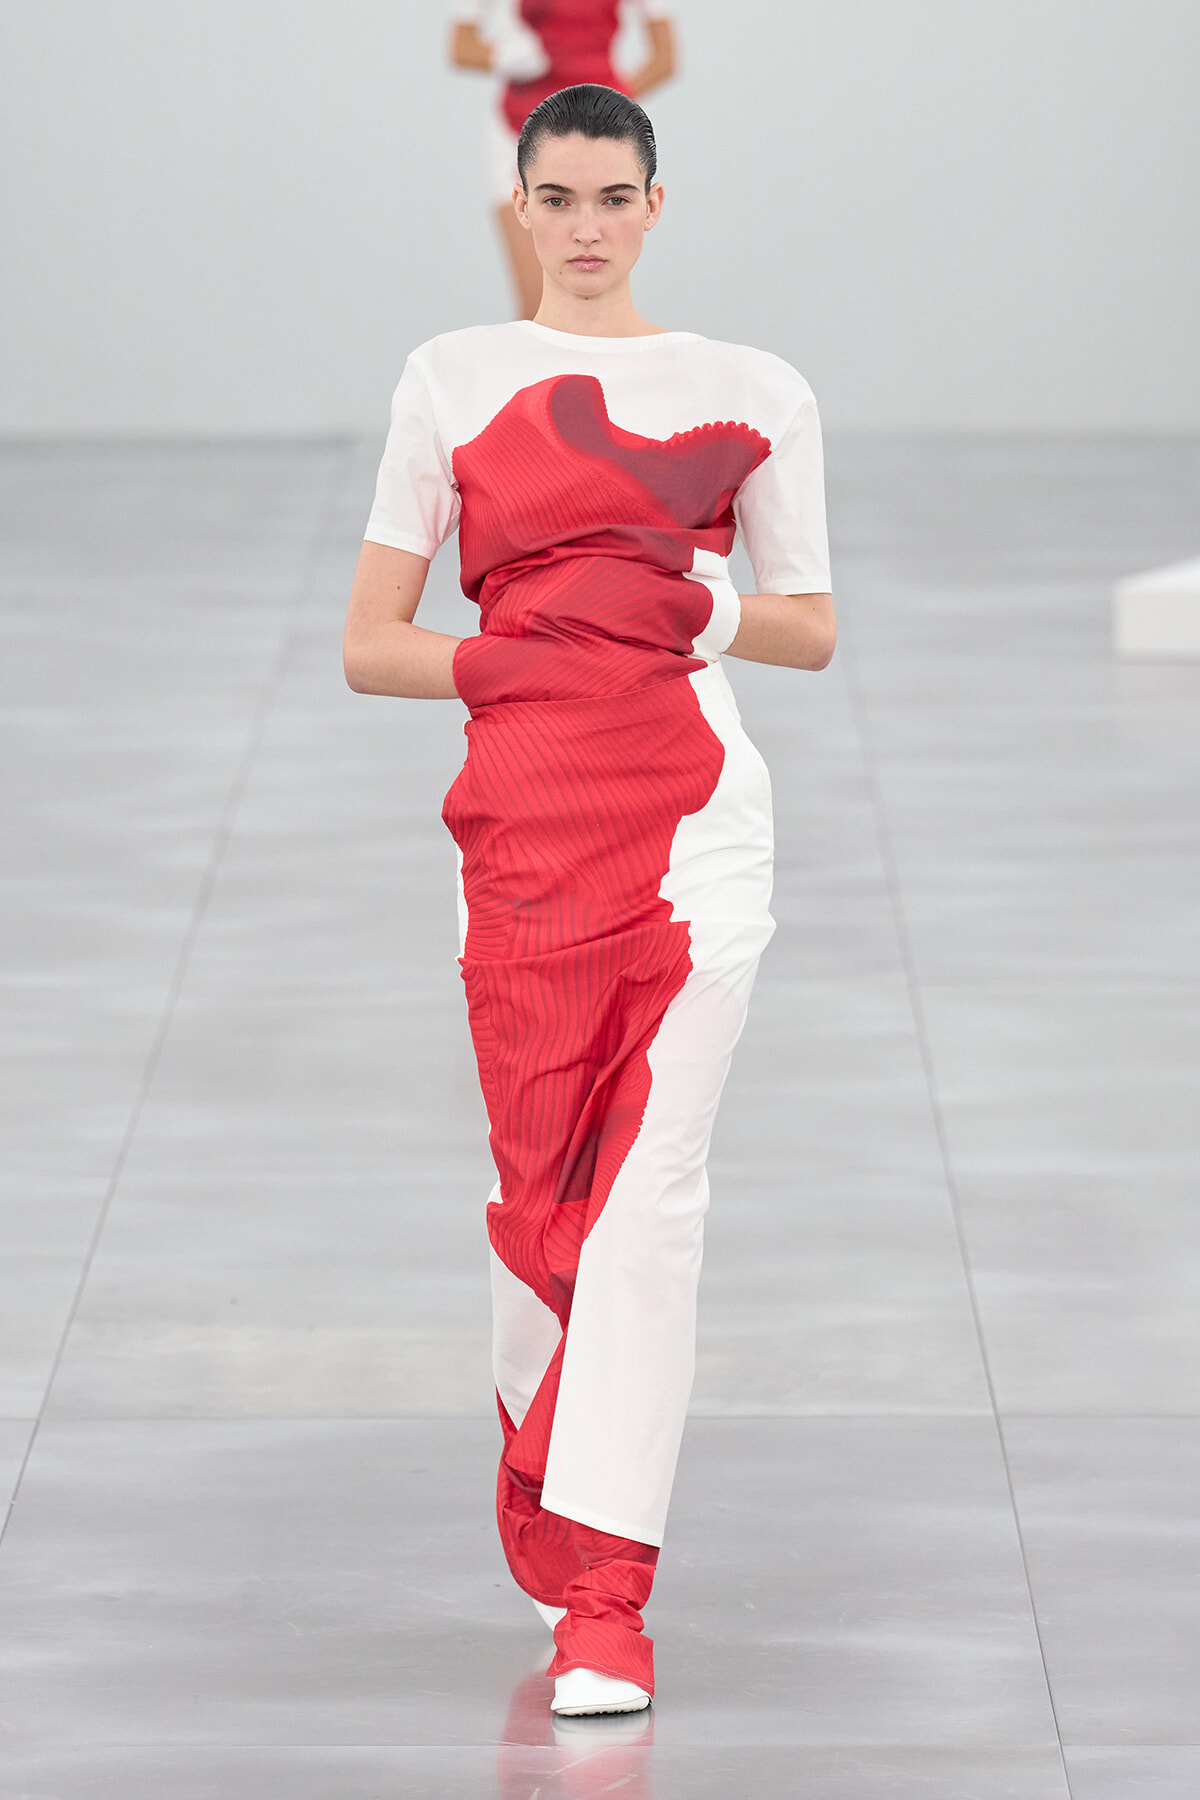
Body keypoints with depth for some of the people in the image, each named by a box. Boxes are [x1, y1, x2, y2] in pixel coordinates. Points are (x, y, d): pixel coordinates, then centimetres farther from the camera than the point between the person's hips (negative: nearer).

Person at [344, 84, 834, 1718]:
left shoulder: (751, 393, 8)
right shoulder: (455, 380, 9)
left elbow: (810, 631, 15)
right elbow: (371, 643, 8)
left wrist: (705, 608, -4)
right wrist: (524, 655, -5)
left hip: (690, 816, -1)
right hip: (521, 825, 1)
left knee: (647, 1187, -10)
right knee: (542, 1187, 5)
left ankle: (605, 1602, -11)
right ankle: (555, 1529, 30)